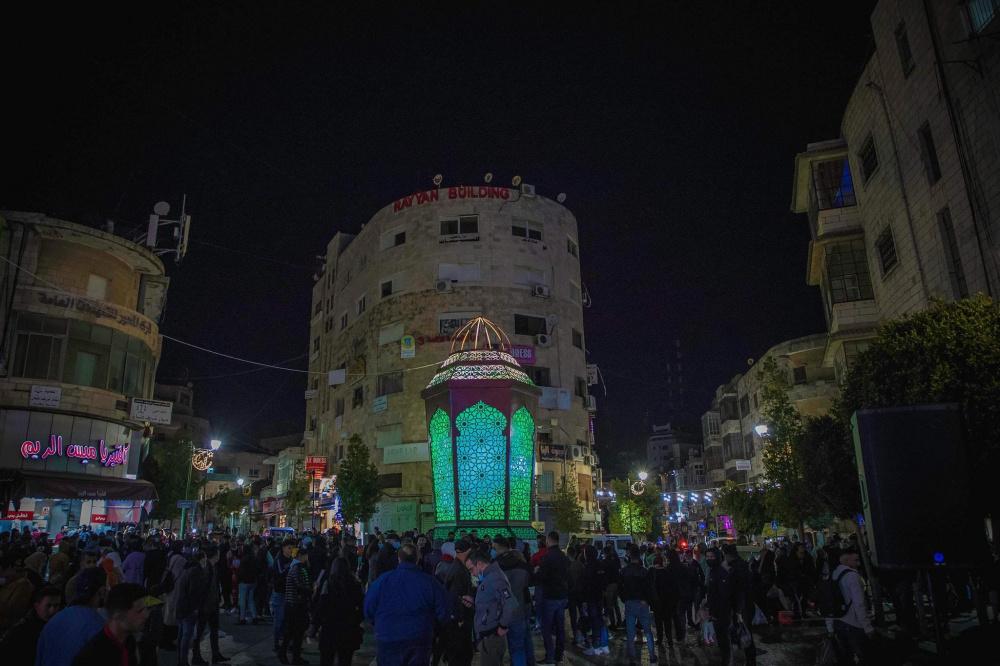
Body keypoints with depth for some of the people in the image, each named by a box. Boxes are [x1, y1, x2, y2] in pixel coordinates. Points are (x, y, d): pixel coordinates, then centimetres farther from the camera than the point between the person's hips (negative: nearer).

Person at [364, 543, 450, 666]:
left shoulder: (382, 580, -9)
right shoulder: (430, 582, -9)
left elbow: (368, 610, -2)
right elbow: (443, 614, -4)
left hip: (388, 640, 0)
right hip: (419, 641, 0)